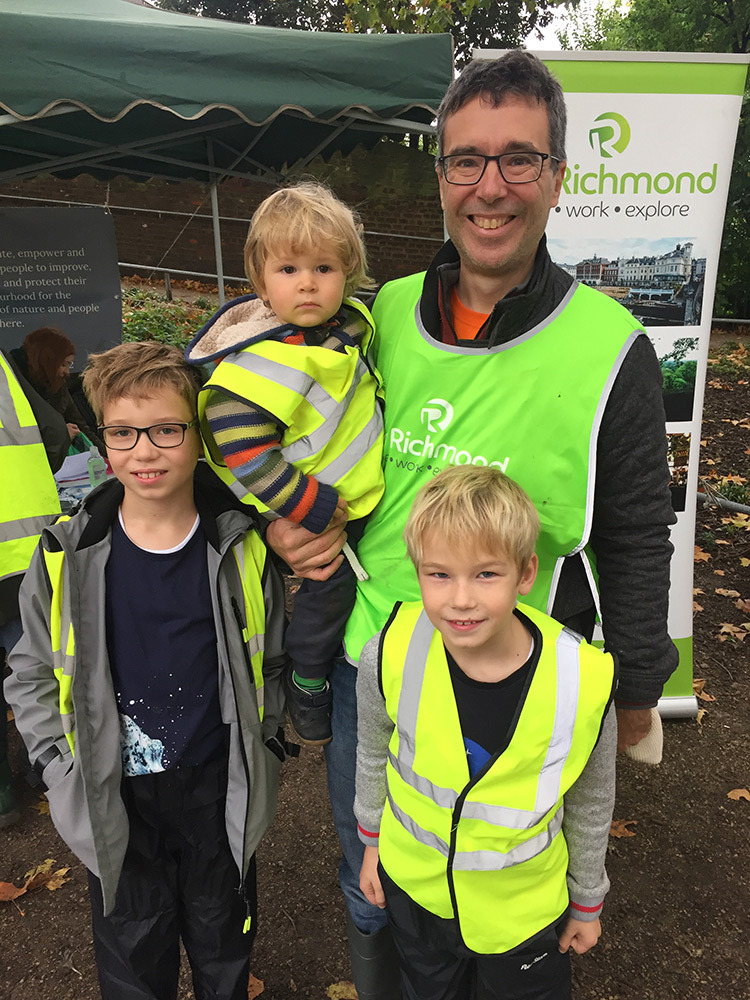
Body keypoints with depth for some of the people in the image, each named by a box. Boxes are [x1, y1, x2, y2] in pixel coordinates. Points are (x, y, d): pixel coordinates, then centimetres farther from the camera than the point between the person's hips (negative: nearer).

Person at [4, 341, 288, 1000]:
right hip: (113, 804, 0)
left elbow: (275, 659, 2)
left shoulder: (240, 546, -10)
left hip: (219, 794, 1)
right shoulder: (68, 554, -10)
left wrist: (262, 745, -2)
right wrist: (63, 767, -4)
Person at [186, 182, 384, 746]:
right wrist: (307, 507, -27)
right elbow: (239, 444, -32)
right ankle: (307, 685, 38)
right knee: (327, 595, 10)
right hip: (321, 523, -8)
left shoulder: (348, 319, -4)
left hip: (360, 502, 8)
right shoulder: (268, 361, -31)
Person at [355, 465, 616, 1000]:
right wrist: (372, 840, 10)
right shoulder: (391, 656, -27)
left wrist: (588, 901, 6)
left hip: (524, 910, -1)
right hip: (413, 890, 2)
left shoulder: (583, 681, -29)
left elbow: (590, 802, -8)